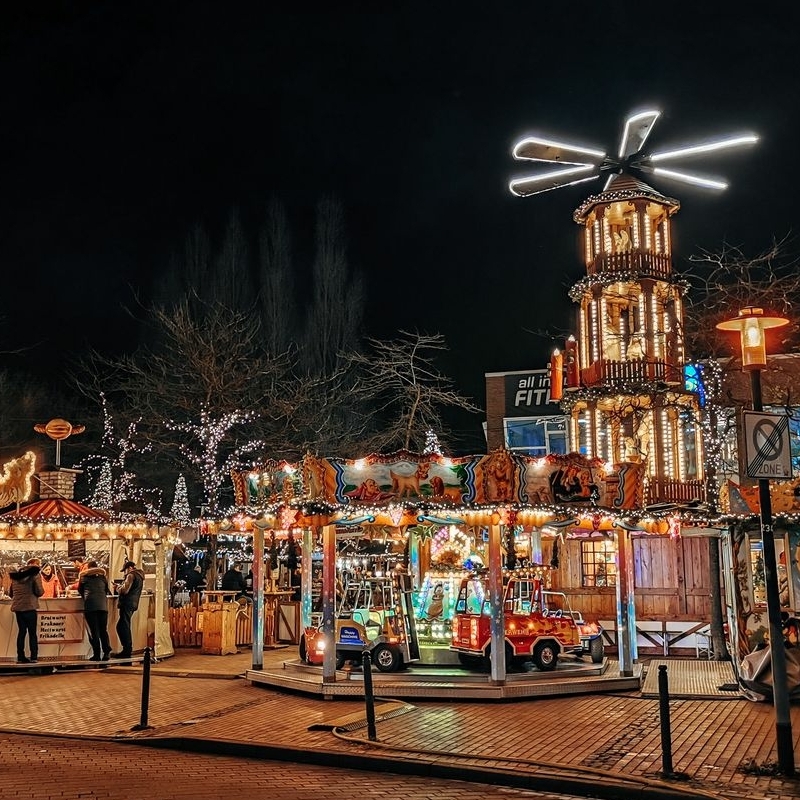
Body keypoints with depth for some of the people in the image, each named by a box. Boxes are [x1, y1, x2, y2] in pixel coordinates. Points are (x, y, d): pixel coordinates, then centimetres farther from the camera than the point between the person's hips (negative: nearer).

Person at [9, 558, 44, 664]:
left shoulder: (15, 575, 13)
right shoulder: (35, 575, -6)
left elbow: (10, 592, 16)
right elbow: (39, 592, -12)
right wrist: (42, 590, 10)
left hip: (17, 607, 5)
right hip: (29, 607, -5)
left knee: (21, 631, 11)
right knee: (32, 632, 2)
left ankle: (20, 657, 9)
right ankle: (34, 657, -1)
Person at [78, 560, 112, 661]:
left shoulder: (84, 576, 9)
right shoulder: (103, 576, 15)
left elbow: (80, 590, 22)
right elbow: (107, 591, 24)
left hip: (90, 605, -3)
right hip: (103, 605, 3)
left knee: (93, 630, 0)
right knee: (104, 630, 9)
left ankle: (96, 654, -2)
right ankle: (107, 652, 2)